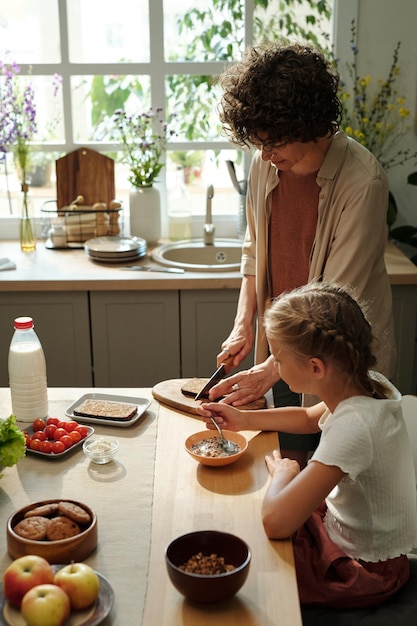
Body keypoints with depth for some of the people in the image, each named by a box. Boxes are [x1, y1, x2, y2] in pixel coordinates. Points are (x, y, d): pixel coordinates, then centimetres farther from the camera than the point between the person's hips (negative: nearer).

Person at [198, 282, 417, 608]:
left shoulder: (354, 426, -37)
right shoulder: (368, 384, -11)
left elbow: (276, 521, -42)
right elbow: (311, 417, 12)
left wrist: (284, 470, -22)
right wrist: (245, 419, 2)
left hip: (364, 570, -7)